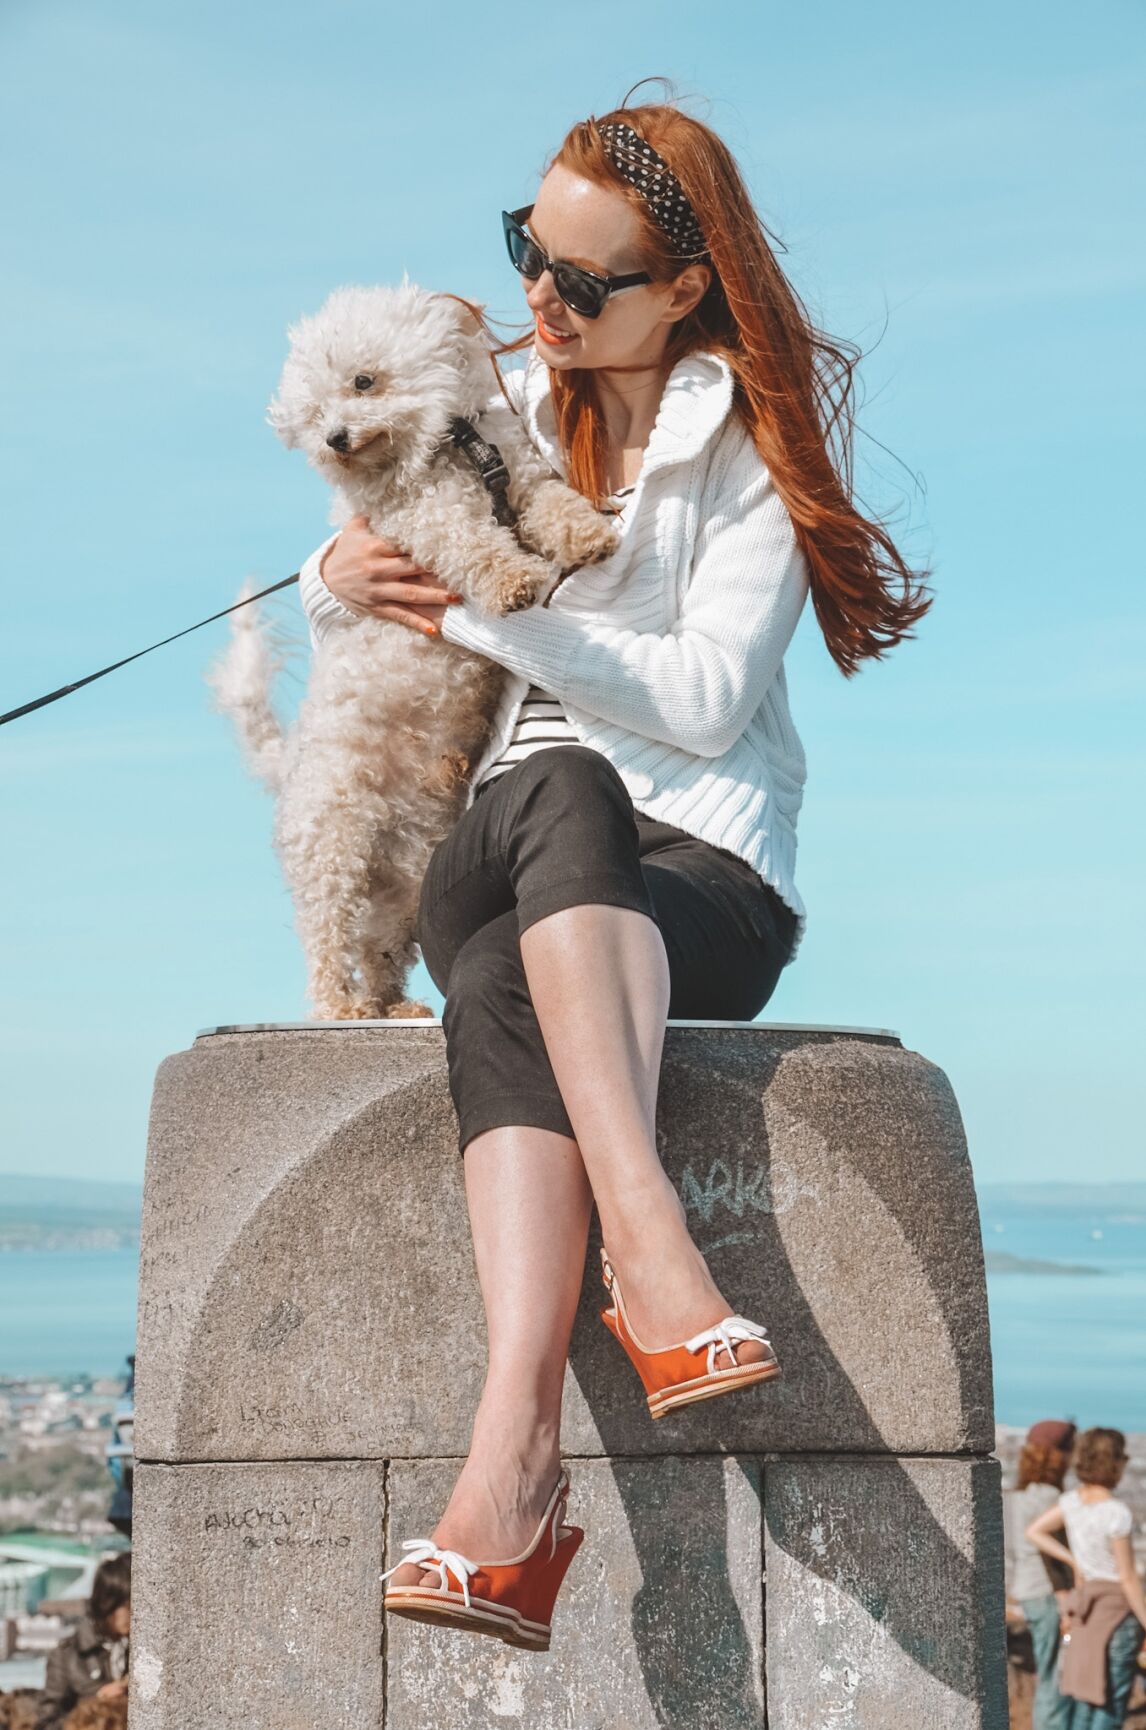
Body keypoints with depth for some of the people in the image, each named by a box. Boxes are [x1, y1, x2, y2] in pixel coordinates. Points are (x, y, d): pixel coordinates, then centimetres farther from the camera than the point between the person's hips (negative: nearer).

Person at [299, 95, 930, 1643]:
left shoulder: (763, 436, 1)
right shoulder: (502, 410, 15)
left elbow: (706, 699, -10)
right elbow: (339, 600, 25)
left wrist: (483, 614, -12)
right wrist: (342, 575, 0)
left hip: (709, 880, -3)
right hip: (493, 863, 3)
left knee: (504, 986, -37)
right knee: (562, 785, -37)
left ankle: (513, 1449, -51)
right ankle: (653, 1252, -53)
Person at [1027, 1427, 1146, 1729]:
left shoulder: (1073, 1499, -1)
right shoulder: (1117, 1513, -22)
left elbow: (1034, 1532, 10)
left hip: (1087, 1603, 7)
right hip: (1118, 1608, -7)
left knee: (1085, 1698, 13)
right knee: (1110, 1705, -1)